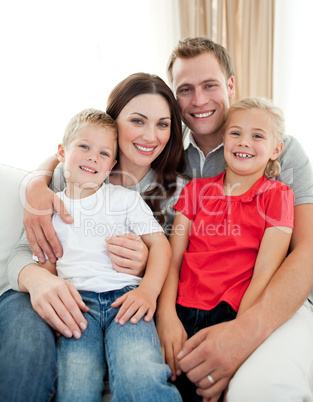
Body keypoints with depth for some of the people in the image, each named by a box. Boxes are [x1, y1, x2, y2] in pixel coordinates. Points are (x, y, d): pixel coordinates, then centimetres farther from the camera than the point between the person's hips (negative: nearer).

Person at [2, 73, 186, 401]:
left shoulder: (177, 190, 4)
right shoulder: (68, 176, 2)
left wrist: (146, 265, -20)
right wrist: (37, 279, -29)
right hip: (55, 298, 0)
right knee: (27, 337, -35)